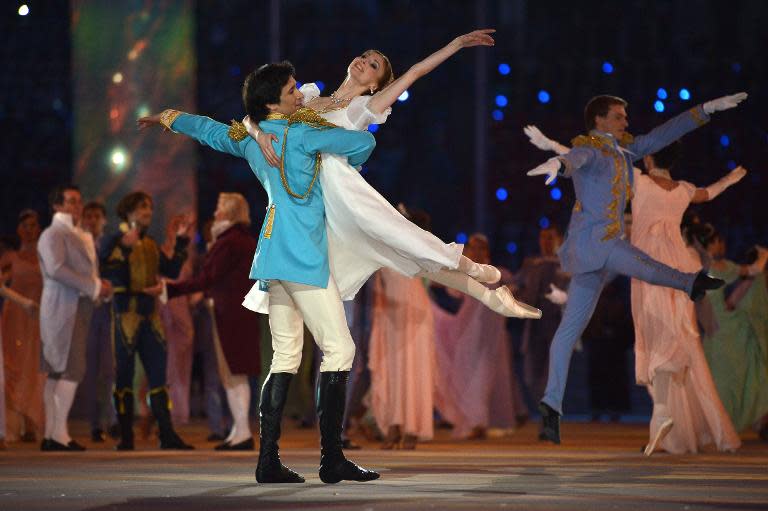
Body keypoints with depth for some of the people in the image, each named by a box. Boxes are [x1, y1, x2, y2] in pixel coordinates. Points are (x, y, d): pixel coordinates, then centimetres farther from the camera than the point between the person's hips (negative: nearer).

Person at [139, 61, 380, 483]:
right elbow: (365, 141, -4)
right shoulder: (301, 134, -6)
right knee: (339, 349, -8)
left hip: (274, 256, 8)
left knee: (285, 357, 8)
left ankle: (268, 460, 2)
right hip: (302, 255, -8)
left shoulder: (247, 139, 15)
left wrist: (167, 118, 54)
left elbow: (206, 129, 33)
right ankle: (332, 459, -13)